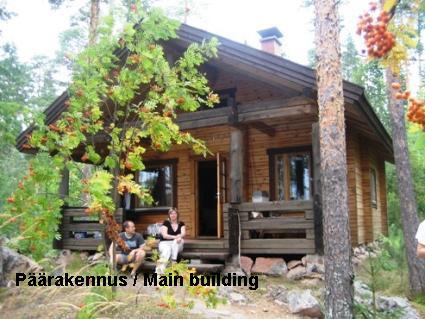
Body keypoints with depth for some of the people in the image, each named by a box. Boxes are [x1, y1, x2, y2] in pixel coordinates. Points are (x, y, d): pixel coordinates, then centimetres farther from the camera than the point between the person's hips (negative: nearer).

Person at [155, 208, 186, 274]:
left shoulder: (181, 224, 9)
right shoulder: (166, 223, 1)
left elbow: (183, 233, -7)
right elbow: (164, 235, -11)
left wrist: (179, 237, -32)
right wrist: (175, 237, -26)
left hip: (176, 244, 3)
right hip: (165, 243, -3)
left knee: (179, 240, -33)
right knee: (166, 251, -37)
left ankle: (174, 260, -39)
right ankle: (159, 271, -55)